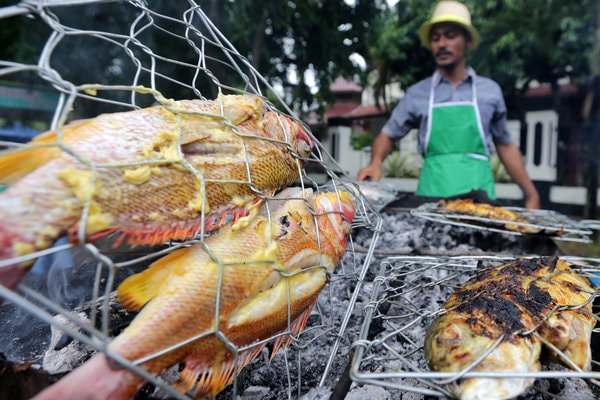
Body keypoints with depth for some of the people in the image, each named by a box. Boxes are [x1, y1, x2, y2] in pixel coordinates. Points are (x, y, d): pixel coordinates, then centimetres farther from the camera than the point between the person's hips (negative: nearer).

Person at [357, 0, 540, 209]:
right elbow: (388, 134, 10)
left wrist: (531, 193, 13)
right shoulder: (417, 93, 5)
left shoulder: (490, 90, 8)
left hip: (479, 196, 1)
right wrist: (376, 163, -10)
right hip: (431, 195, -1)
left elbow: (506, 146, 15)